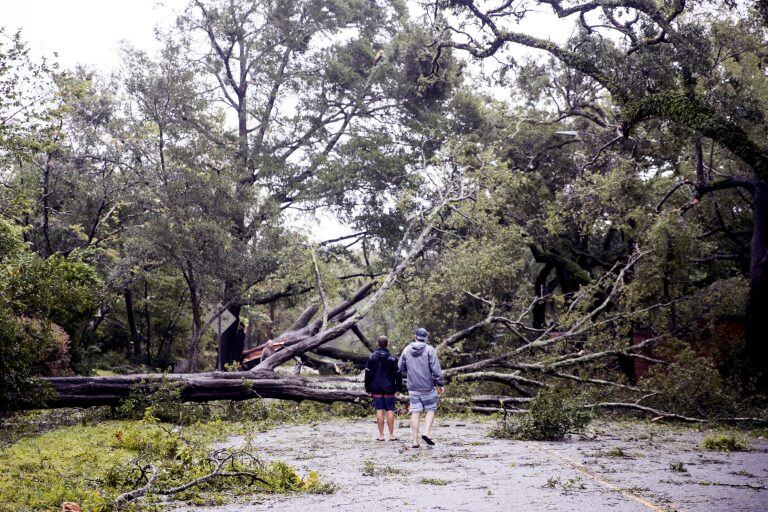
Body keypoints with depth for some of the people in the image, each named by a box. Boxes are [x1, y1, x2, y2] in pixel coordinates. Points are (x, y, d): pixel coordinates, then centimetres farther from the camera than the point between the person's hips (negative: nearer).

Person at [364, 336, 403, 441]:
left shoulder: (372, 357, -1)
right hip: (389, 388, -1)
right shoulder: (392, 358, -5)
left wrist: (368, 389, 7)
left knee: (379, 410, 3)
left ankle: (381, 435, 4)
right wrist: (398, 387, 8)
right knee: (390, 410, 3)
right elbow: (398, 374, -3)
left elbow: (368, 374, 1)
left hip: (376, 389, 1)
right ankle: (391, 434, 3)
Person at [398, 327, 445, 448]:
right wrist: (441, 384, -5)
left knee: (415, 413, 5)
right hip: (427, 387, -3)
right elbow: (436, 369, -12)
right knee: (430, 410, 13)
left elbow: (400, 368, 10)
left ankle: (415, 441, 3)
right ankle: (427, 433, -5)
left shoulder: (407, 350, 2)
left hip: (413, 388, 3)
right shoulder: (430, 350, -8)